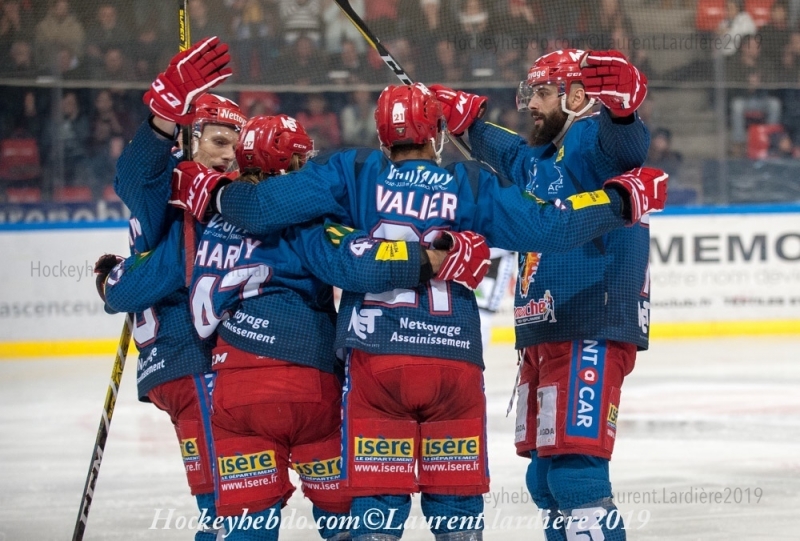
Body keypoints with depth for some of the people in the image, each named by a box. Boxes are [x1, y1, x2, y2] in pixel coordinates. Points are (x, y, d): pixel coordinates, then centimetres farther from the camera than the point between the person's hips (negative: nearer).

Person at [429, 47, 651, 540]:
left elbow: (625, 149, -32)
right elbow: (506, 151, 43)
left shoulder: (593, 140, -9)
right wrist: (464, 118, 47)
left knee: (575, 471, -18)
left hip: (591, 337, -10)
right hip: (543, 341, 10)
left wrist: (619, 107, -47)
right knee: (546, 476, 15)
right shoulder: (540, 159, 21)